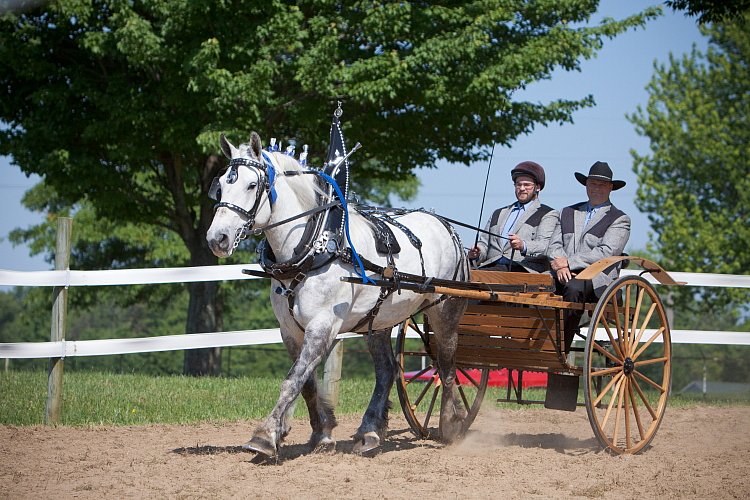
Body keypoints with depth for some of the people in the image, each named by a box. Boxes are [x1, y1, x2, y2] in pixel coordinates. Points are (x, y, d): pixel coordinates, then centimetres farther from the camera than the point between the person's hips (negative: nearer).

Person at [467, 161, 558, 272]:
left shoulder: (548, 214, 12)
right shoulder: (499, 214, 32)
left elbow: (545, 246, -5)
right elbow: (484, 242, 27)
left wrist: (523, 246, -26)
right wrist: (476, 253, 2)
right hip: (492, 266, 5)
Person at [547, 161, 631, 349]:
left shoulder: (619, 219, 10)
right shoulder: (568, 213, 25)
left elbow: (606, 252, -5)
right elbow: (554, 245, 15)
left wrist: (569, 262, -11)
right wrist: (560, 267, -8)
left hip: (598, 281, -4)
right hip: (564, 277, 4)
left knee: (573, 287, -38)